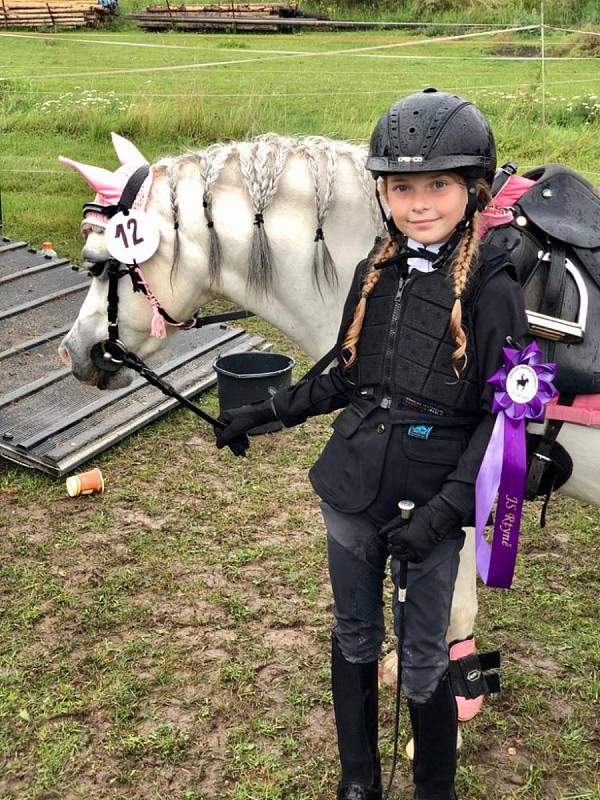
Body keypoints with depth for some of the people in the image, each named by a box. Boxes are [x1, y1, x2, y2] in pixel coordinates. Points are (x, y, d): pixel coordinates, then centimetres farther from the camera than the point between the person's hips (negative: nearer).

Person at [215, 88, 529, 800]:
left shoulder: (493, 291, -13)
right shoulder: (375, 273, 2)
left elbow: (500, 419, -12)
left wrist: (444, 510, -20)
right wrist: (267, 412, 10)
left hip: (430, 506, -5)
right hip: (352, 493, 5)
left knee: (423, 666, 8)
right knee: (354, 641, 19)